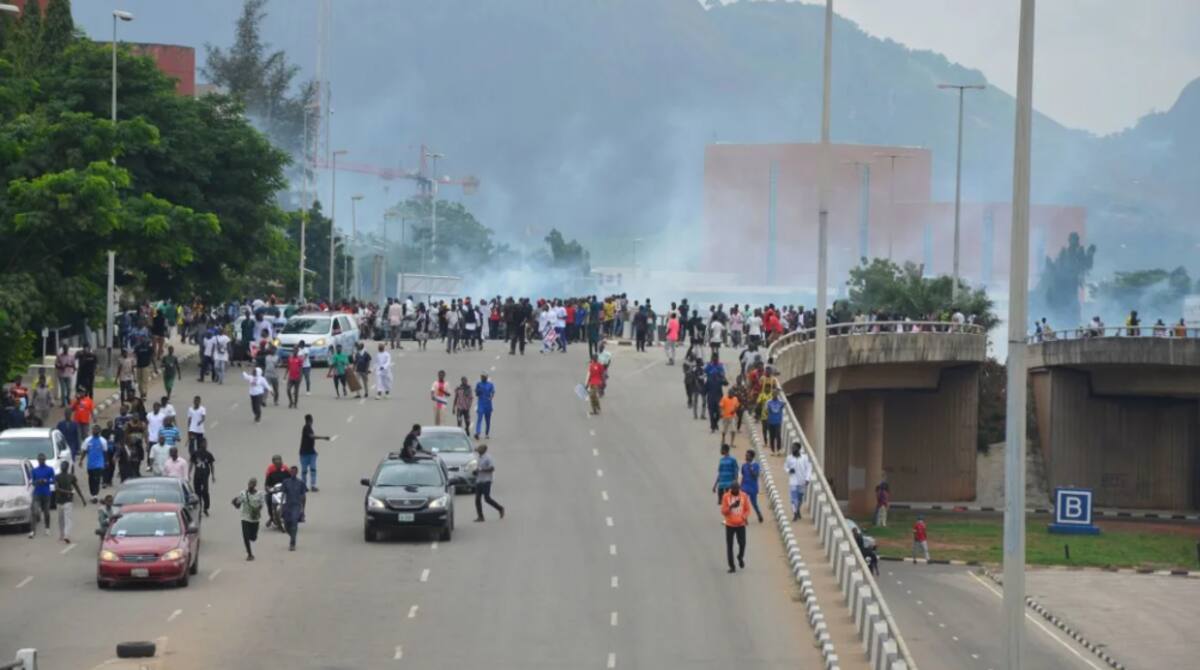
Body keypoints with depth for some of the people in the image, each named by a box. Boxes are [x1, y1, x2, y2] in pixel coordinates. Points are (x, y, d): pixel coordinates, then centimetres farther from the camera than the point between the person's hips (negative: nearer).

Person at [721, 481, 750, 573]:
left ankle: (740, 557, 29)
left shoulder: (744, 496, -2)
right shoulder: (726, 497, -7)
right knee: (729, 546, -1)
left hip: (741, 524, 1)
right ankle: (732, 566, 8)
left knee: (742, 544, -4)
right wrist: (731, 507, -25)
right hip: (730, 525, -1)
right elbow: (723, 512, -7)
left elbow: (747, 509, 7)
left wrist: (745, 517, -13)